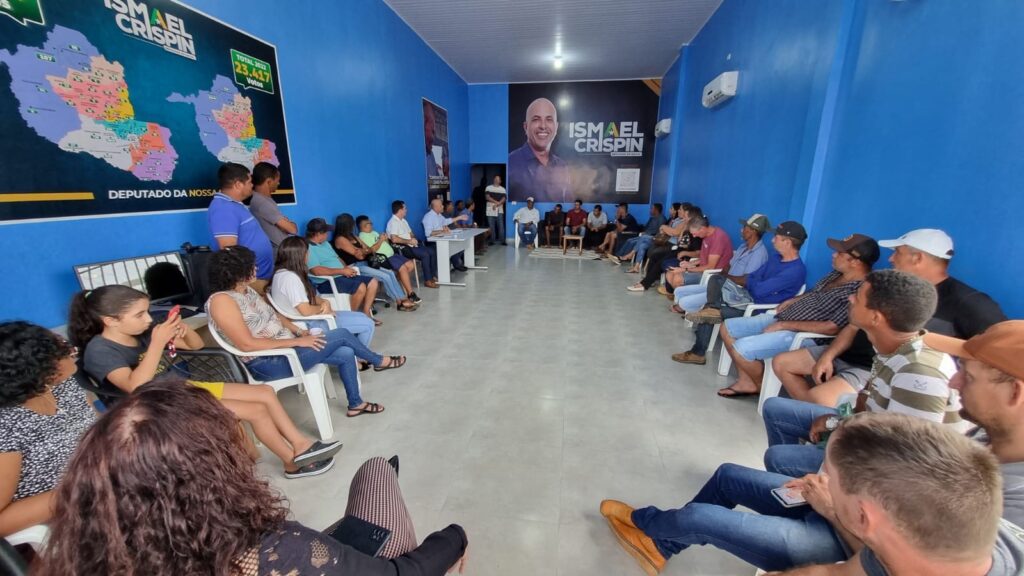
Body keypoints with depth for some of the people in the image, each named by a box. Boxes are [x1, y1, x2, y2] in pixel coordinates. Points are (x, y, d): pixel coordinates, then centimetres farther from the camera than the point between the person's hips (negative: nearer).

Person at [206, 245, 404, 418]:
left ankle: (355, 404, 13)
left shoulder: (246, 290, 8)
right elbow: (246, 344, -25)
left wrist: (298, 331, 1)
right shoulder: (221, 300, -20)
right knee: (342, 335, -15)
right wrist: (296, 341, -23)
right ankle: (379, 361, 11)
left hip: (283, 347, 9)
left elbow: (273, 315, 17)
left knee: (345, 353, -4)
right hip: (268, 362, -9)